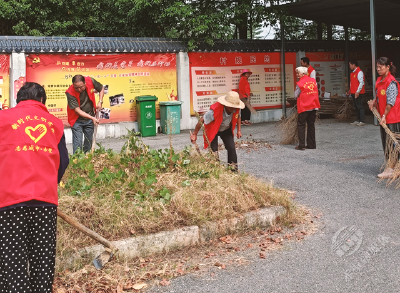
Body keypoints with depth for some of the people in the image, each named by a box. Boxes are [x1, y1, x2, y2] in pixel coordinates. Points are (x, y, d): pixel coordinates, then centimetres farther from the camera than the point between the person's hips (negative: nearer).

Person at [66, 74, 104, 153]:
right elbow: (77, 110, -27)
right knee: (77, 144, -8)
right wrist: (92, 118, -35)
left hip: (89, 118, 4)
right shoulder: (70, 93, -28)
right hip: (77, 120, -4)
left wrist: (100, 102, -10)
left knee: (89, 141, 14)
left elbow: (101, 89, 4)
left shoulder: (90, 81, -18)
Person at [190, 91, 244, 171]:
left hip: (226, 130, 4)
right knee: (214, 150, -11)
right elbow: (202, 120, -29)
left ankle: (234, 169, 2)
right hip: (213, 130, -4)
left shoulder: (236, 109, -24)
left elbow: (238, 116, 3)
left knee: (231, 148, -7)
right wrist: (194, 134, -21)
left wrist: (238, 130, 3)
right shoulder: (215, 110, -39)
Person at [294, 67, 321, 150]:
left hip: (304, 107, -6)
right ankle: (311, 144, 15)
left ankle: (301, 145, -4)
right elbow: (316, 92, 14)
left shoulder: (300, 83, -10)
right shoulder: (313, 81, 8)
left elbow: (296, 96, -8)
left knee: (301, 125, 2)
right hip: (314, 106, 6)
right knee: (311, 125, 13)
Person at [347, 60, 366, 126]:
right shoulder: (352, 73, 18)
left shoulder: (359, 72, -11)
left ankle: (362, 121, -6)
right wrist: (350, 91, 18)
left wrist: (357, 91, -22)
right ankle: (358, 120, 17)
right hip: (353, 93, 9)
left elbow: (361, 82, -18)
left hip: (358, 93, -9)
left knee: (360, 107, -8)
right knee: (356, 107, 11)